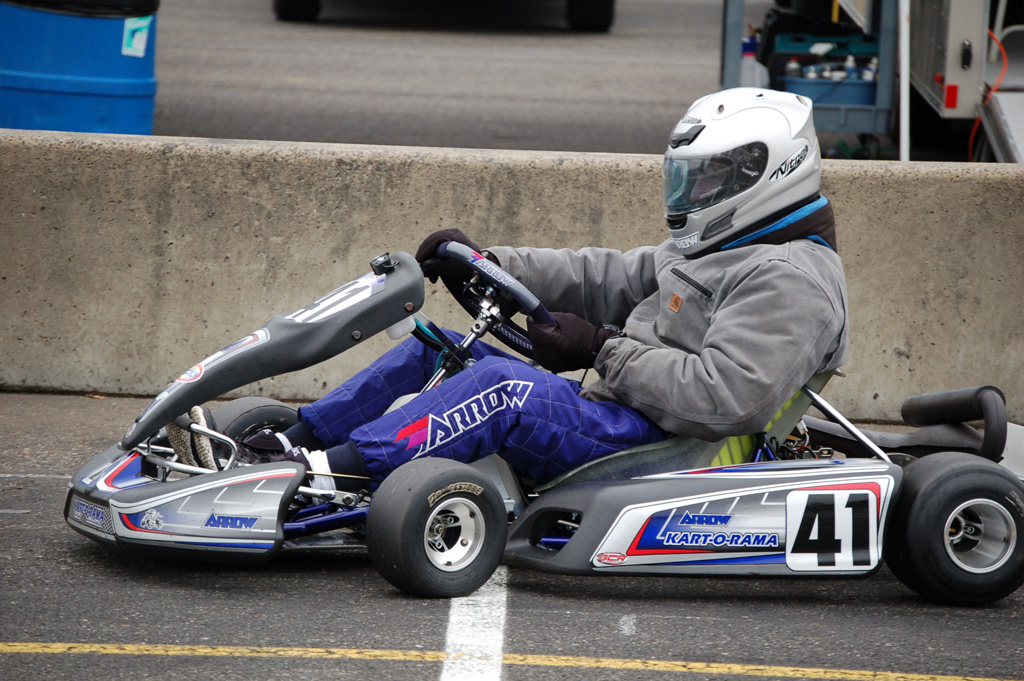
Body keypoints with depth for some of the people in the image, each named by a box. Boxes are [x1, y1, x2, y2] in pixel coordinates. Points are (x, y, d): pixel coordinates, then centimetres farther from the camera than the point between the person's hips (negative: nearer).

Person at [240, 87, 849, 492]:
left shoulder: (788, 277, -12)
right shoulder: (715, 253, 22)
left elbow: (725, 400, -24)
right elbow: (609, 279, 19)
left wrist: (604, 349, -19)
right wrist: (484, 263, 8)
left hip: (651, 449, -11)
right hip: (606, 414, 11)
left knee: (503, 383, -32)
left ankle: (336, 472, -35)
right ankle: (300, 440, -1)